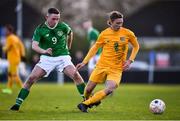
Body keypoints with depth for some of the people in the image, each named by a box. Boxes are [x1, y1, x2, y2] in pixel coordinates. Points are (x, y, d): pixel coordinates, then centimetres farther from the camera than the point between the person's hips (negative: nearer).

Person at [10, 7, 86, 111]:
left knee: (75, 74, -21)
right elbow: (34, 45, -22)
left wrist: (68, 47, 25)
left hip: (62, 56, 0)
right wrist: (44, 51, -41)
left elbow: (70, 33, 17)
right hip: (46, 58, 0)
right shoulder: (40, 29, -11)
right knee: (31, 78, -12)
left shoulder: (63, 26, -7)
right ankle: (18, 103, -5)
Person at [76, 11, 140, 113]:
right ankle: (88, 100, 37)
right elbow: (95, 48, 10)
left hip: (116, 69, -1)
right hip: (102, 66, 1)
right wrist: (84, 62, 8)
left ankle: (85, 104, -9)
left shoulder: (128, 33, -5)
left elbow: (136, 46, 10)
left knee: (109, 90, -24)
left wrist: (130, 60, -2)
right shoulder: (104, 34, -3)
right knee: (88, 89, 0)